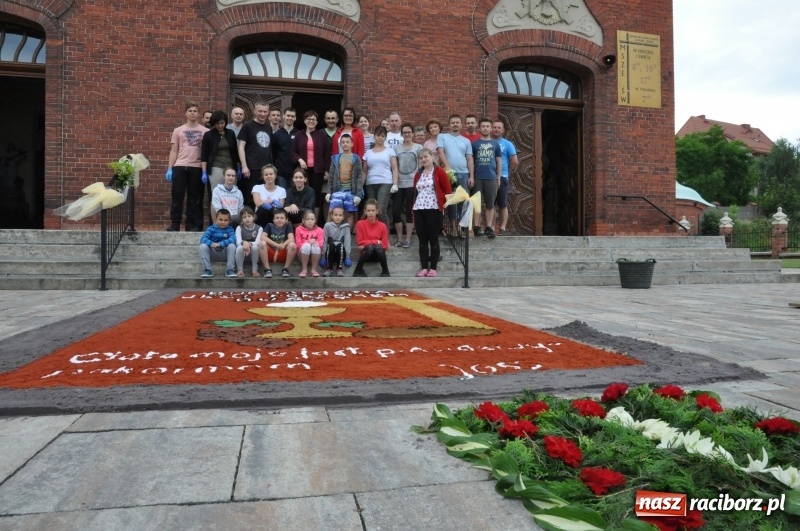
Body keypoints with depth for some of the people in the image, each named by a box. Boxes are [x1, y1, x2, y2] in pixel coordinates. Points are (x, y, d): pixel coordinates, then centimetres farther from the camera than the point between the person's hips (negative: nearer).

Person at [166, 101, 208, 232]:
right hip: (179, 167, 1)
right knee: (177, 196, 0)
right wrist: (169, 169, 1)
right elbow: (174, 151, 10)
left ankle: (192, 225, 10)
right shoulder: (178, 130, 11)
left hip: (196, 167, -1)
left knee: (194, 198, 4)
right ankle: (175, 225, 5)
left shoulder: (204, 131, 6)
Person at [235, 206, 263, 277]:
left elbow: (258, 242, -18)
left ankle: (255, 269, -18)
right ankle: (240, 269, -18)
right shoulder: (239, 228, -2)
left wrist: (249, 244, -39)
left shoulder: (259, 228, -5)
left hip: (253, 252, 0)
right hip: (242, 250, 0)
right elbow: (238, 241, -17)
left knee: (255, 247, -34)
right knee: (240, 247, -34)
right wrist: (244, 242, -41)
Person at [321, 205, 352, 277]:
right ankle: (329, 268, -25)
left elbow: (347, 241, -6)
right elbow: (324, 241, -5)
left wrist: (347, 257, -12)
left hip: (341, 253, 0)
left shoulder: (346, 227, -2)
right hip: (330, 253, 0)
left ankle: (339, 269, -24)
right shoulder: (328, 226, -4)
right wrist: (323, 256, -9)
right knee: (331, 245, -31)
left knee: (340, 245, -31)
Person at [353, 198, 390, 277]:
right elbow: (360, 242, -8)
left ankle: (385, 271, -17)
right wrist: (376, 242, -10)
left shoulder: (382, 226, -2)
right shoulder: (360, 224, -5)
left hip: (378, 255, 1)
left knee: (378, 247, -32)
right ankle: (358, 270, -19)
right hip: (365, 253, -1)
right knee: (370, 248, -34)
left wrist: (371, 244, -12)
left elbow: (385, 245, -4)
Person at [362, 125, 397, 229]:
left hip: (385, 183, -3)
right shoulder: (368, 152, 16)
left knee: (381, 211, -15)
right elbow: (364, 171, 14)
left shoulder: (390, 151, 10)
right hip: (370, 184, 3)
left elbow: (394, 169, 4)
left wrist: (395, 184, -8)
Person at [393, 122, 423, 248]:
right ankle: (399, 239, 11)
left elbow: (422, 165, 3)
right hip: (399, 184, 3)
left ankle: (408, 239, 9)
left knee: (410, 211, 2)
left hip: (412, 184, -3)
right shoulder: (397, 148, 10)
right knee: (396, 211, -1)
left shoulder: (418, 148, 4)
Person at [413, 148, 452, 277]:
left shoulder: (439, 171, -1)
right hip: (418, 210, 5)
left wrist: (444, 205, -7)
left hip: (434, 210, -5)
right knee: (422, 240, 5)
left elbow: (447, 190, -3)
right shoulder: (418, 174, 17)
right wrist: (414, 207, 12)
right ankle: (424, 268, 8)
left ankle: (433, 268, 3)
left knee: (433, 239, -1)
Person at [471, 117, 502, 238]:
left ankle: (489, 228, 8)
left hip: (491, 178, 1)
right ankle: (476, 227, 5)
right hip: (477, 178, -1)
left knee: (490, 204, 3)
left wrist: (498, 177, 7)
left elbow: (499, 161, 13)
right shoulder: (474, 144, 5)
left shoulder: (495, 144, 10)